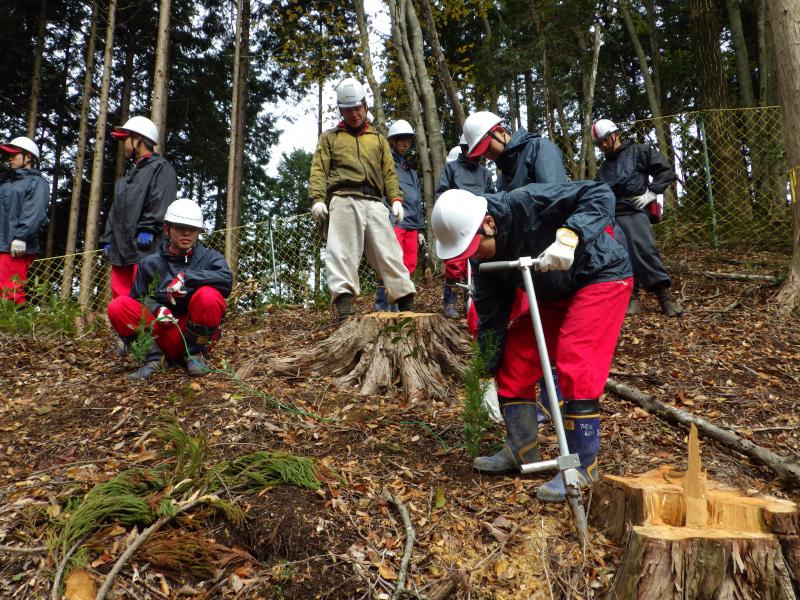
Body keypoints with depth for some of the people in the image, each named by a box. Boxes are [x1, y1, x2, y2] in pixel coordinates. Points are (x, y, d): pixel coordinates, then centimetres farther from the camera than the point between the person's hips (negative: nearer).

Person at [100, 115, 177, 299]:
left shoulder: (161, 167, 2)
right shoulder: (127, 177, 30)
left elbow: (162, 203, -13)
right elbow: (115, 211, 28)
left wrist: (147, 228, -22)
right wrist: (107, 239, 18)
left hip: (145, 246, -9)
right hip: (120, 249, 9)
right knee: (119, 296, 6)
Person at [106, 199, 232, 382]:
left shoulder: (210, 257, 0)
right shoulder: (150, 263, 6)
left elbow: (226, 279, -22)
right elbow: (137, 299, 7)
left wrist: (186, 277, -27)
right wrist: (156, 309, -14)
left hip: (196, 333, -2)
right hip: (164, 334, 2)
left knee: (208, 295, -31)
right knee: (118, 306, -17)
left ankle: (196, 354, -9)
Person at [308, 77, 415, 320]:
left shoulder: (378, 139, 28)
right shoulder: (329, 138, 21)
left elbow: (389, 172, 19)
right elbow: (318, 171, 9)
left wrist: (396, 199, 3)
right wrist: (317, 199, -8)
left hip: (375, 202, 2)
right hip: (343, 200, -2)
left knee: (389, 252, -4)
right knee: (342, 253, -13)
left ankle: (406, 304, -4)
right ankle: (344, 307, -20)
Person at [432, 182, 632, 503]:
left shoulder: (528, 203, -30)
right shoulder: (486, 262, -9)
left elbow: (600, 194, -29)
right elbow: (491, 318, -3)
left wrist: (568, 237, -45)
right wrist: (489, 376, -2)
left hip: (601, 278, -7)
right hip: (555, 295, 7)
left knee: (575, 365, -21)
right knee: (514, 358, 0)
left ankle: (582, 466, -5)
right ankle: (521, 451, 17)